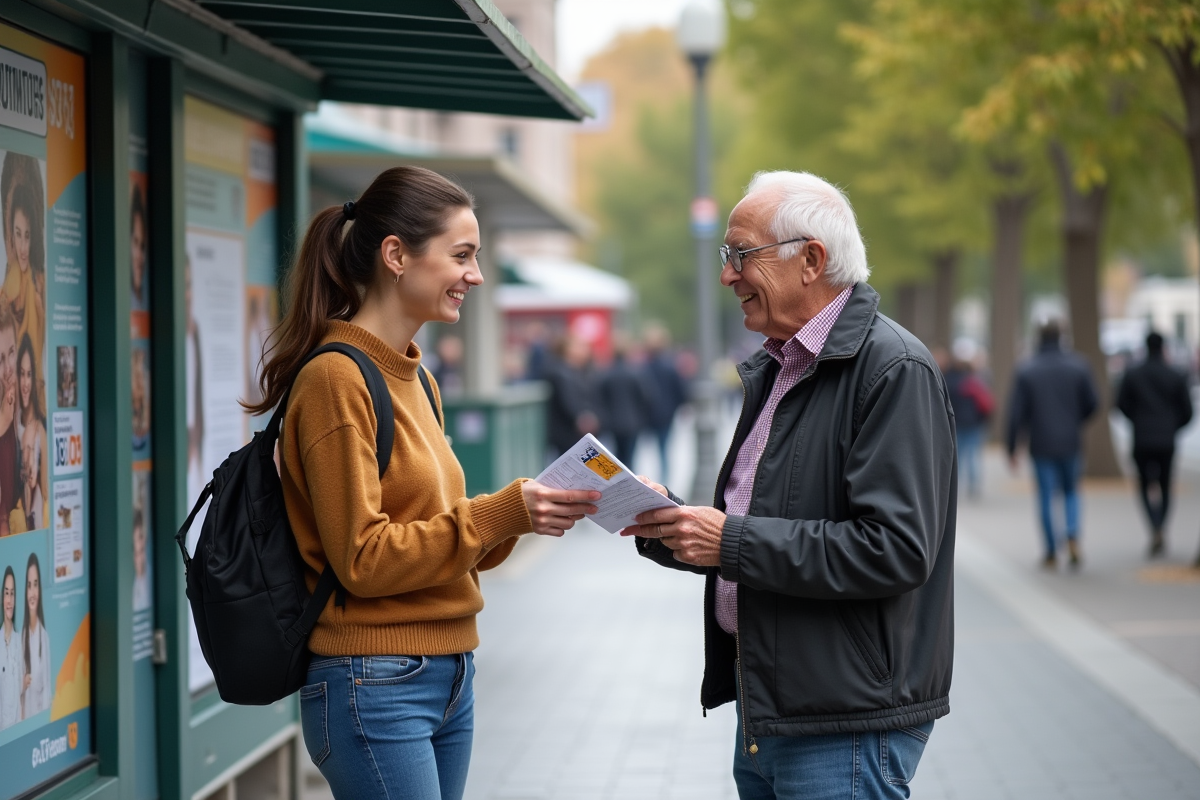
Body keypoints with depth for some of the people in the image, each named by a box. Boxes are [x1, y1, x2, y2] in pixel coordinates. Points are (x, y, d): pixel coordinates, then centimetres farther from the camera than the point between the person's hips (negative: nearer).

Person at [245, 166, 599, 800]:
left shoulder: (414, 379, 14)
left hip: (446, 675, 9)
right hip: (376, 683, -9)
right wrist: (501, 513, -18)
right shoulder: (335, 379, -13)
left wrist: (524, 511, -1)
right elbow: (363, 559, -17)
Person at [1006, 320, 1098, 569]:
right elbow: (1091, 403, 0)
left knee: (1046, 497, 6)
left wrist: (1011, 447, 0)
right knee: (1071, 491, 17)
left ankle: (1051, 553, 7)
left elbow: (1016, 413, -7)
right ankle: (1073, 537, -6)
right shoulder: (1078, 366, -3)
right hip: (1071, 443, 1)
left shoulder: (1026, 371, -5)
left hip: (1041, 444, -1)